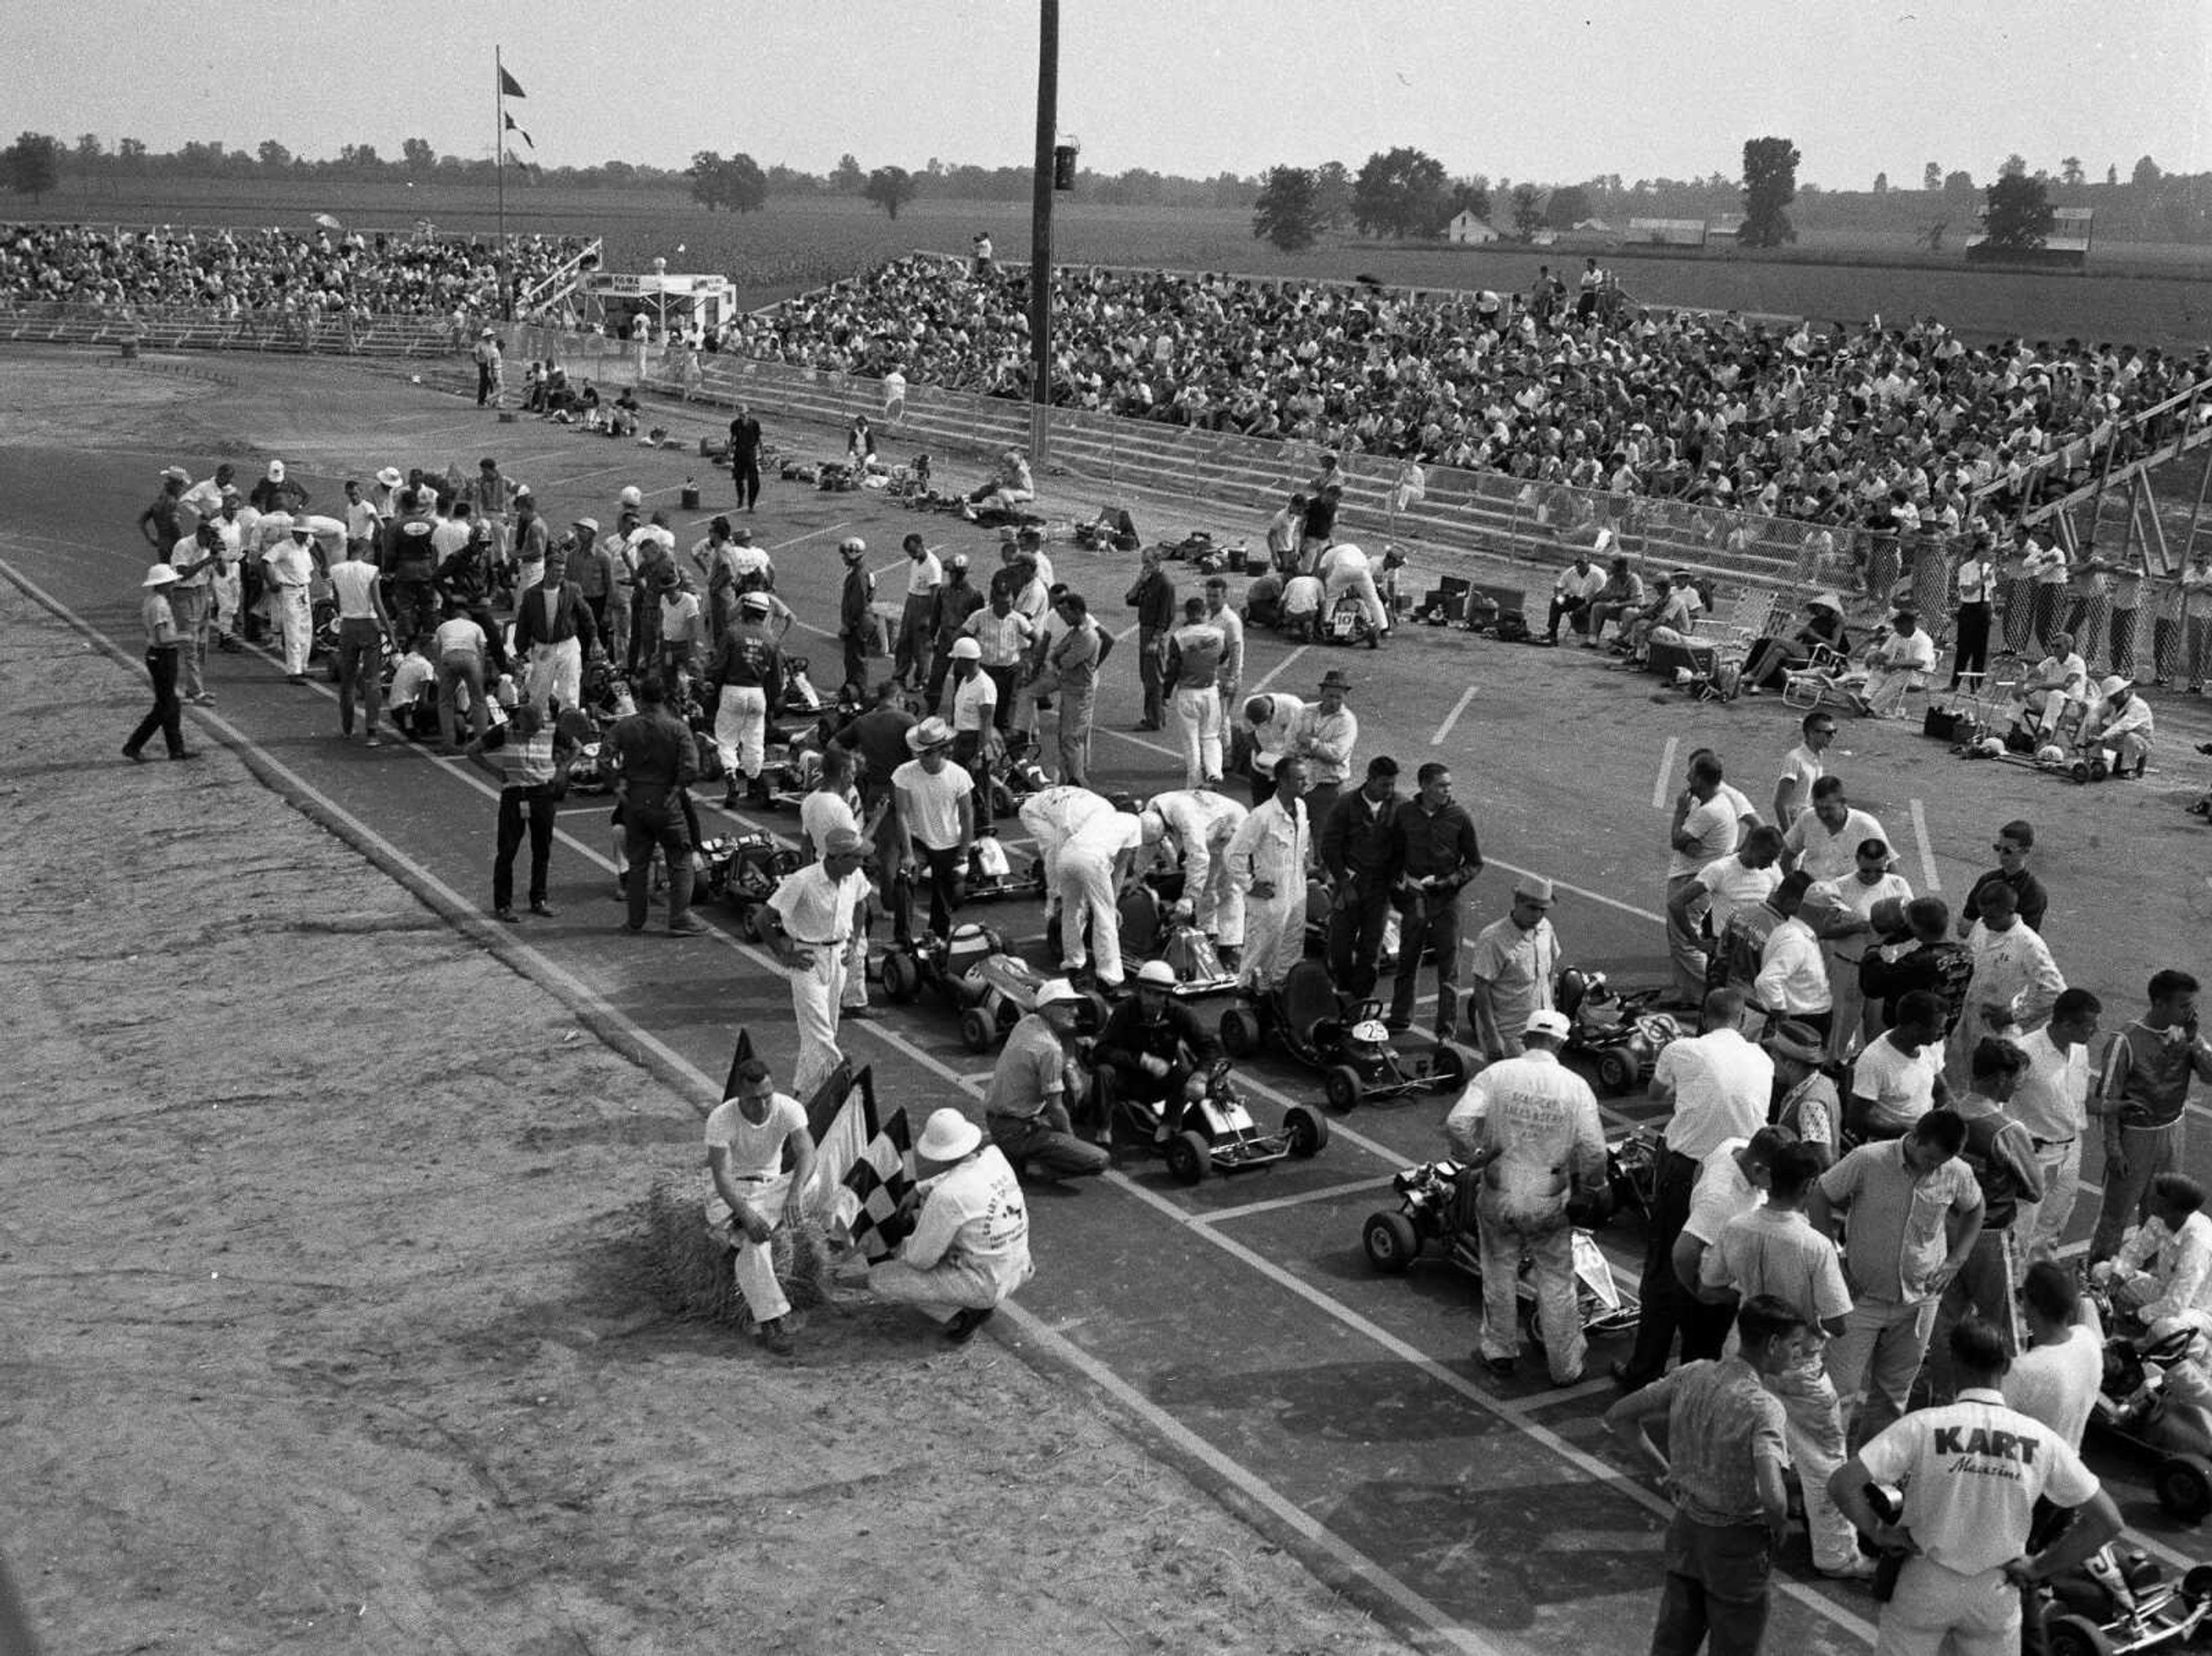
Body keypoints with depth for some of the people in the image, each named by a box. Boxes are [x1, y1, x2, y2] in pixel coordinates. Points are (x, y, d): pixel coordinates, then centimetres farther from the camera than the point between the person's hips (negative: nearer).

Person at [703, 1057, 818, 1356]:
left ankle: (740, 1250, -15)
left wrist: (795, 1192, -51)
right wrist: (746, 1214, -46)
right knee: (753, 1238, -35)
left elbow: (806, 1154, -30)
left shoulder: (789, 1109, -17)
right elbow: (722, 1175, -29)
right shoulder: (721, 1119, -23)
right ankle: (771, 1323, -33)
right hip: (733, 1192, -4)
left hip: (772, 1185, 4)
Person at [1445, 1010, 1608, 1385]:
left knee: (1500, 1274, 21)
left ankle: (1500, 1352, 35)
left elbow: (1456, 1123, -19)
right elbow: (1594, 1151, -11)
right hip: (1551, 1204, 0)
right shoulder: (1576, 1086, -8)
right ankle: (1566, 1365, 29)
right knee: (1556, 1280, 16)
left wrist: (1471, 1158, -2)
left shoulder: (1496, 1074, -9)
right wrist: (1592, 1186, 8)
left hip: (1499, 1198, 0)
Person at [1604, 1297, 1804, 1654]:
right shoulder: (1763, 1408, -26)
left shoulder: (1692, 1375, -7)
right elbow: (1772, 1496, -38)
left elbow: (1618, 1417, 1)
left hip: (1685, 1527, 6)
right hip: (1736, 1544, -6)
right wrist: (1779, 1527, -15)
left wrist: (1663, 1472, 6)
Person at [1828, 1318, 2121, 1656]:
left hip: (1927, 1583, -2)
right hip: (1997, 1591, 2)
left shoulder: (1923, 1425, -17)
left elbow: (1843, 1485, -23)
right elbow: (2107, 1521, -4)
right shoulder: (2041, 1440, -10)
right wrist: (2039, 1568, 3)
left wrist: (1878, 1533, -6)